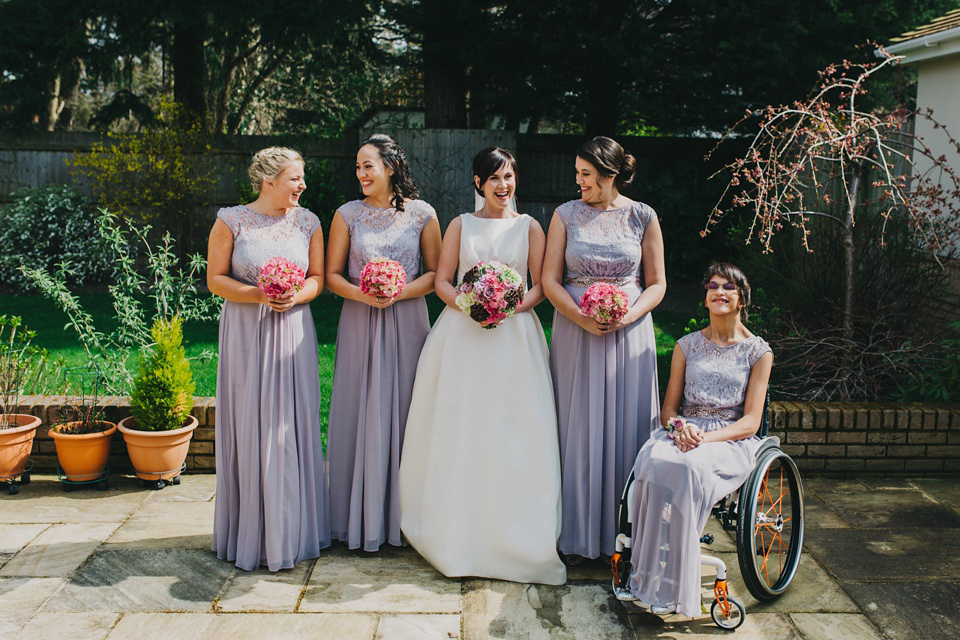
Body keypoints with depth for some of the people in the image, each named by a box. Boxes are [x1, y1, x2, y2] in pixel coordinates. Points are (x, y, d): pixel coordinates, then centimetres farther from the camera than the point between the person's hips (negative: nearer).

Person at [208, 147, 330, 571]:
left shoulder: (307, 222, 7)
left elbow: (318, 278, 9)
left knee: (294, 426, 4)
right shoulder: (231, 221, -1)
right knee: (250, 428, 0)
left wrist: (298, 295, -12)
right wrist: (258, 294, -16)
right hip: (246, 333, -2)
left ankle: (292, 531, 16)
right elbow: (215, 279, -2)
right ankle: (252, 532, 13)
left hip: (293, 333, 3)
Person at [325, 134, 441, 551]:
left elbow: (436, 273, 3)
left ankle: (402, 518, 16)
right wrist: (362, 294, -14)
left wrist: (399, 292, -13)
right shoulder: (348, 214, 5)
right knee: (361, 413, 2)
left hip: (407, 322, 0)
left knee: (403, 410, 3)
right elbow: (332, 275, 5)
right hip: (359, 324, 1)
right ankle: (361, 520, 14)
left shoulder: (422, 214, 3)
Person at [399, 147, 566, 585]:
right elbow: (441, 280, 7)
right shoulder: (461, 225, 10)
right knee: (458, 428, 0)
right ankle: (457, 529, 11)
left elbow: (540, 286, 5)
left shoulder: (529, 227, 8)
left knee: (512, 430, -3)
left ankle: (512, 533, 7)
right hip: (463, 335, 1)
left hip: (514, 335, -1)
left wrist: (514, 305, -14)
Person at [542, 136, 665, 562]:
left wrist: (629, 315, -14)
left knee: (626, 427, 3)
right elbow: (550, 280, 1)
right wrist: (582, 318, -15)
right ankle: (578, 536, 14)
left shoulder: (642, 217, 3)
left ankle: (624, 534, 15)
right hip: (575, 332, 0)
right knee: (578, 428, 3)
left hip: (629, 332, 0)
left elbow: (656, 284, 4)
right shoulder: (566, 215, 4)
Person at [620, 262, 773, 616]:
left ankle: (671, 587, -30)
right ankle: (647, 577, -30)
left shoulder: (758, 351, 9)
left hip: (731, 440, -3)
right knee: (655, 462, -34)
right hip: (684, 432, 3)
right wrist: (681, 429, -11)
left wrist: (707, 437, -17)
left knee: (689, 467, -37)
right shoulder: (688, 345, 17)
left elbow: (751, 421, 0)